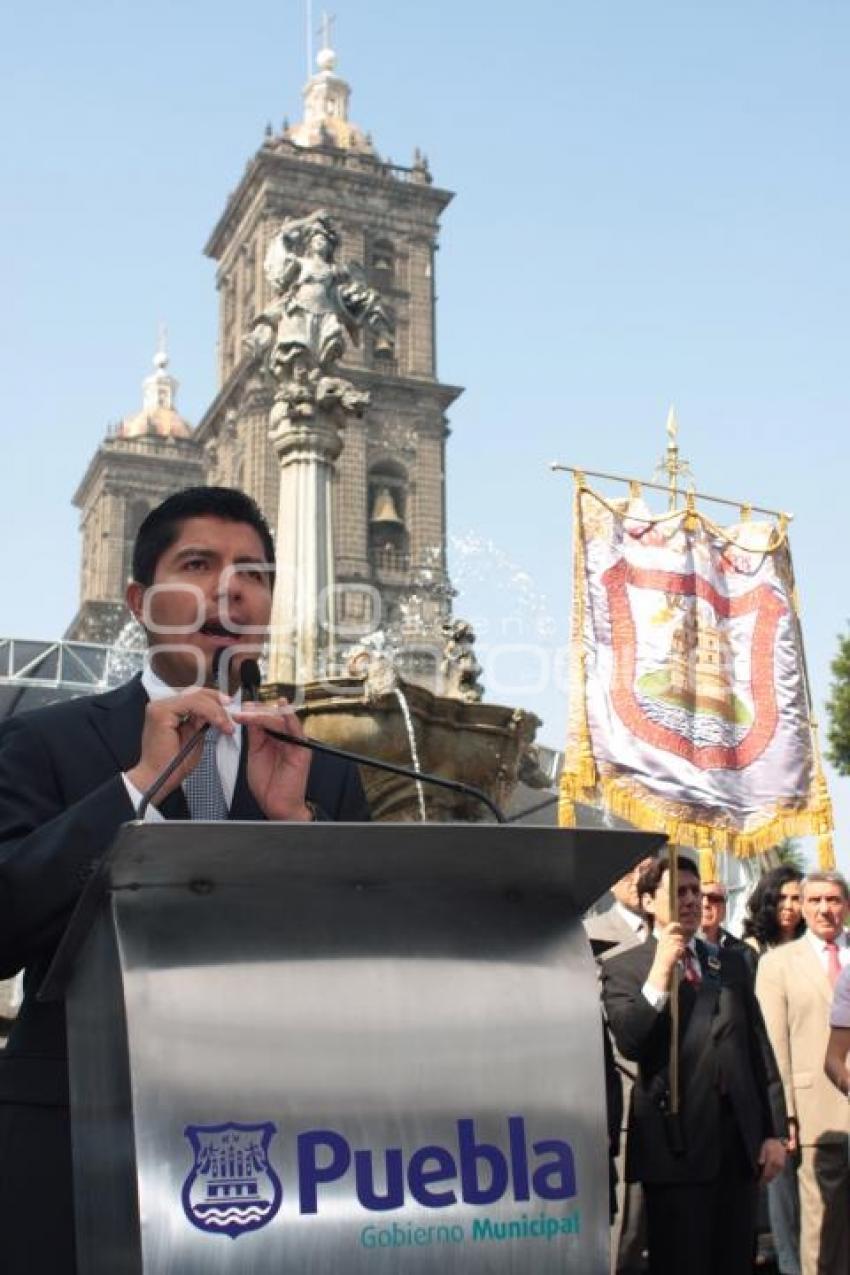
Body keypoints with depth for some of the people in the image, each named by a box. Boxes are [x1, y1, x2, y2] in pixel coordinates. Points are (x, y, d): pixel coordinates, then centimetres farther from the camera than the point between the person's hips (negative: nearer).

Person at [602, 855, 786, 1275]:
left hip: (740, 1142, 5)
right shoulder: (623, 968, -1)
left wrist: (774, 1131, 8)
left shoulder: (731, 963, 14)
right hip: (676, 1143, -4)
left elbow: (759, 1049, 13)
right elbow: (629, 1044, -15)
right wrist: (660, 971, -20)